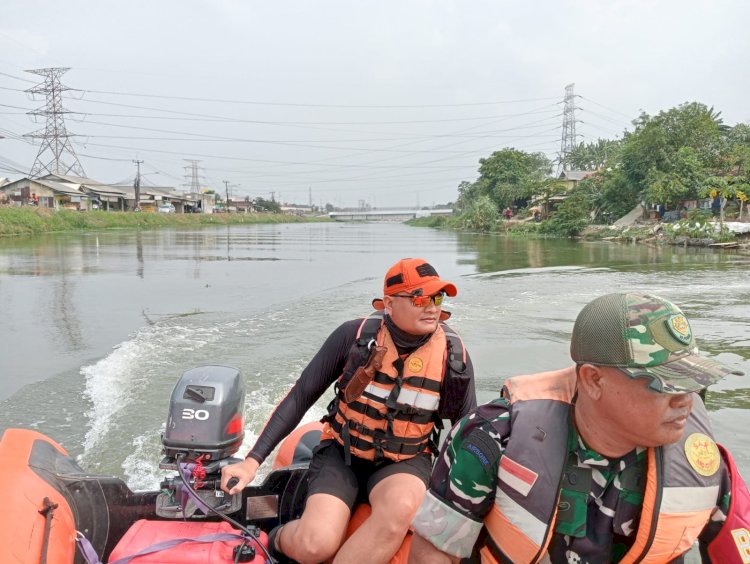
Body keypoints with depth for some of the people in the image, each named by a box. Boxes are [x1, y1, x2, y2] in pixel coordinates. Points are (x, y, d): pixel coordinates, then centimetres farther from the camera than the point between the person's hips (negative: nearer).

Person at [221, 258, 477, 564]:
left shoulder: (453, 354, -10)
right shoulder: (354, 335, -14)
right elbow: (299, 398, -7)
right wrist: (252, 461, -12)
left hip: (404, 462, 1)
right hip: (342, 454, -1)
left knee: (400, 508, -35)